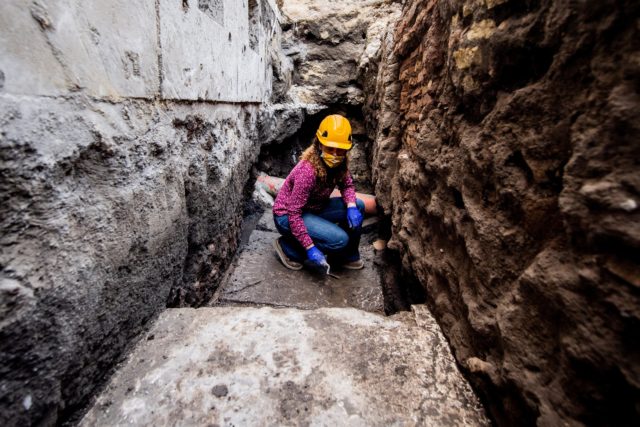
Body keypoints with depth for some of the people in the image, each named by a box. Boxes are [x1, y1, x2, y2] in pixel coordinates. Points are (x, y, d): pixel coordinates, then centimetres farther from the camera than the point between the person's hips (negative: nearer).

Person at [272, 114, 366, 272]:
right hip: (287, 215, -8)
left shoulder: (340, 163, -8)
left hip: (313, 209, 8)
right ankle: (289, 248, -6)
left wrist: (351, 207, -17)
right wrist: (310, 249, -30)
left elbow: (347, 184, 6)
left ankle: (347, 255, 10)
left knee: (358, 206, -5)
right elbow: (294, 214, -30)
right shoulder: (308, 170, -31)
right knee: (340, 239, -24)